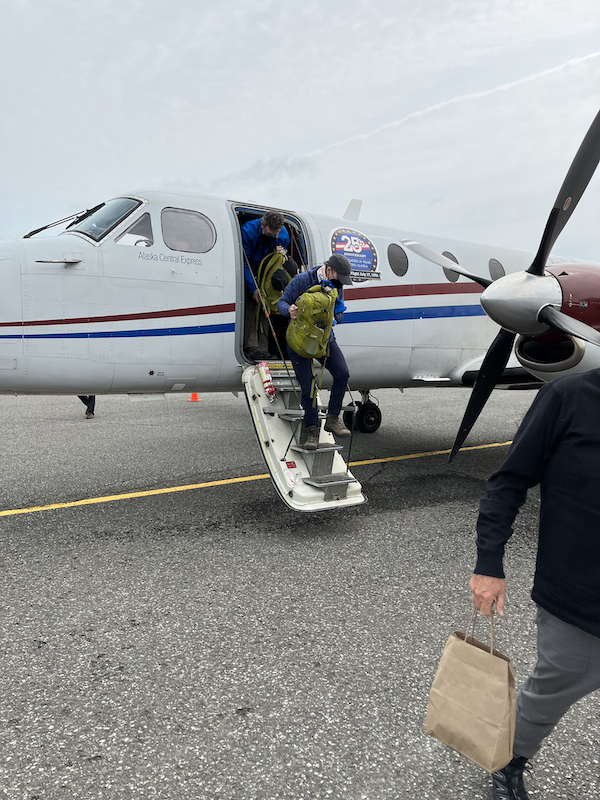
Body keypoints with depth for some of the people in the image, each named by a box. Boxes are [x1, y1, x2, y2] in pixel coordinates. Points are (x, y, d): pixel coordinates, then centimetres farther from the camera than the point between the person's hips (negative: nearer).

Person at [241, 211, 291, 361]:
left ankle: (263, 348, -3)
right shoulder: (248, 230, -24)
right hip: (250, 272, -3)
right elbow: (244, 261, -21)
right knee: (250, 307, -14)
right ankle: (251, 347, -14)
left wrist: (281, 252, -21)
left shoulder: (283, 235, -13)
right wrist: (253, 288, -26)